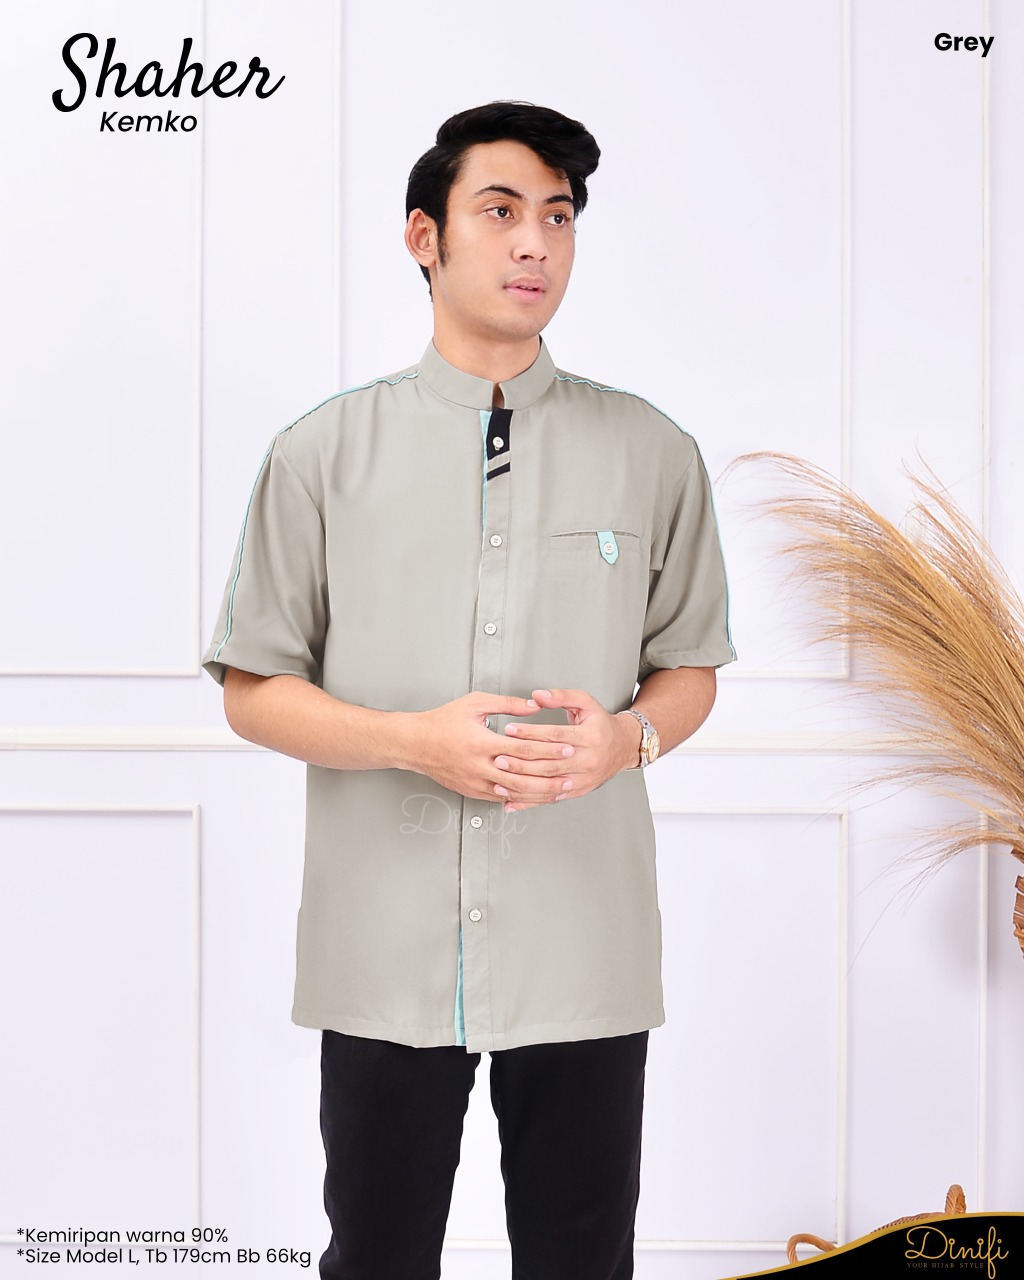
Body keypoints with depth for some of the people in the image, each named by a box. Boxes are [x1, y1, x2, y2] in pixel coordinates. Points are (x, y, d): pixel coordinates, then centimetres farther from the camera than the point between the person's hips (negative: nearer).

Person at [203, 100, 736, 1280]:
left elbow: (690, 669, 11)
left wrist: (626, 735, -12)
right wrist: (416, 740, -15)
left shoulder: (653, 455, 4)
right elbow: (253, 692, 2)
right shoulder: (323, 452, 0)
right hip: (383, 955, 0)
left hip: (586, 951, 1)